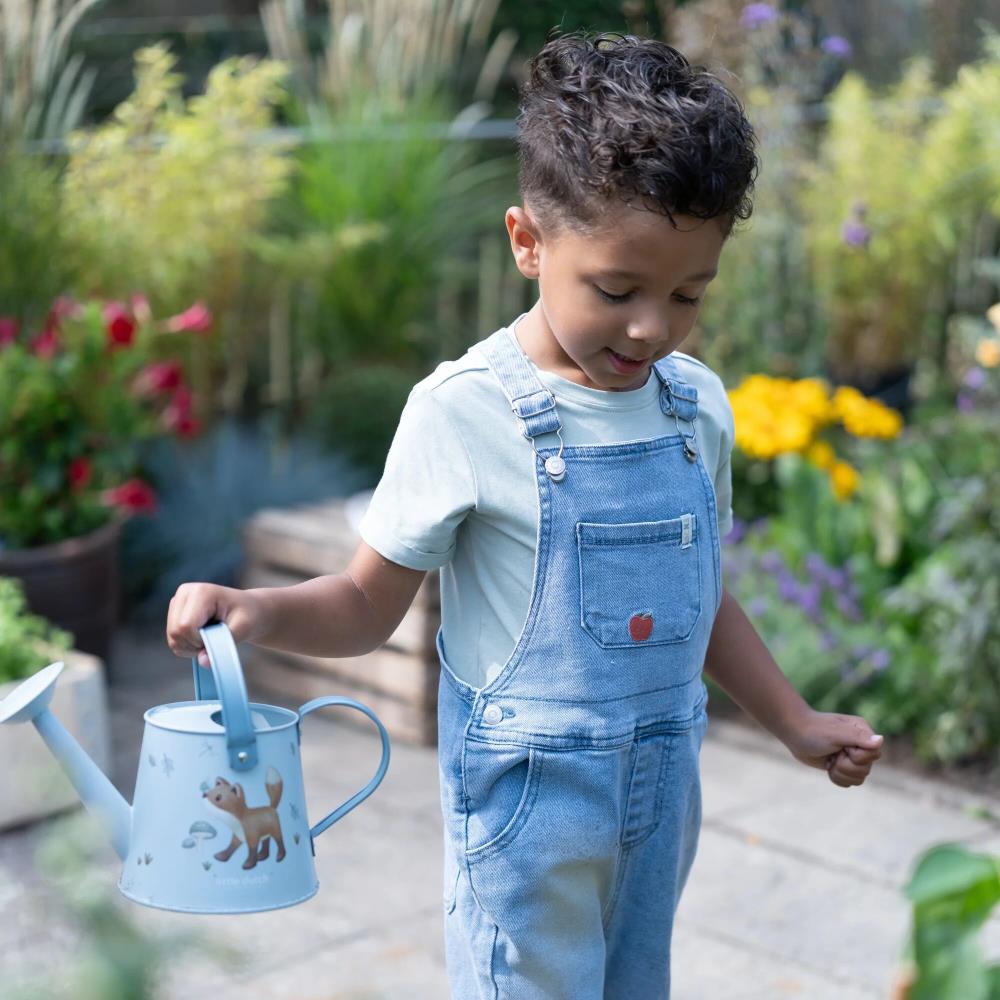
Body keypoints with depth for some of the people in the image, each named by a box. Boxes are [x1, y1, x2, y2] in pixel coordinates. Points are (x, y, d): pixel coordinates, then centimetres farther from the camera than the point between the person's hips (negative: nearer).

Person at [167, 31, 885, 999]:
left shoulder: (698, 405, 1)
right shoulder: (465, 412, -15)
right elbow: (371, 604, -8)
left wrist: (795, 723, 20)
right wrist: (257, 610, -26)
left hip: (663, 785, 6)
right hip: (529, 795, -5)